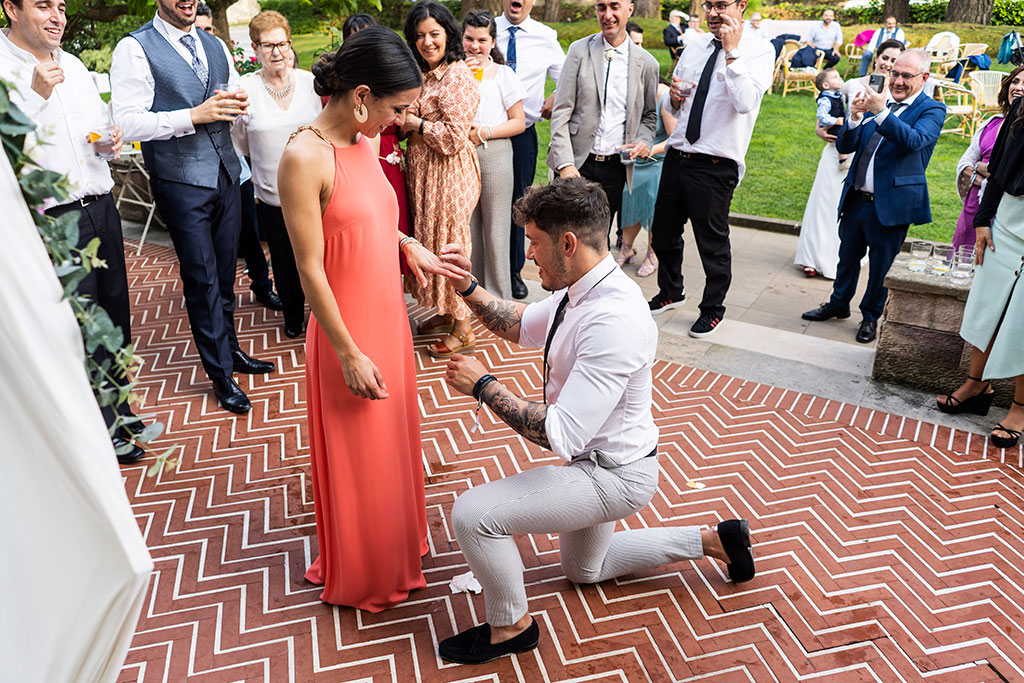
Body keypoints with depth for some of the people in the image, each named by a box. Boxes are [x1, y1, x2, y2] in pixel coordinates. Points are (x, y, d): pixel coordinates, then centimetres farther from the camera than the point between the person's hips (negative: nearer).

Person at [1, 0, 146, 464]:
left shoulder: (73, 64, 13)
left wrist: (111, 135, 3)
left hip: (101, 206, 7)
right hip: (53, 218, -6)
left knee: (115, 309, 13)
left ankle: (118, 405, 31)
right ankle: (104, 426, 18)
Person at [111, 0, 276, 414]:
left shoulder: (215, 46, 13)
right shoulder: (134, 49, -7)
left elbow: (236, 100, 20)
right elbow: (127, 122, -15)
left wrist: (239, 105, -4)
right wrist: (194, 115, -22)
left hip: (225, 174, 6)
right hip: (181, 182, -6)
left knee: (225, 272, 16)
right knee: (202, 279, 0)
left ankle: (229, 349, 33)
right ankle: (221, 374, 12)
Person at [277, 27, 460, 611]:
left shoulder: (365, 143, 2)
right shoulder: (305, 157, -21)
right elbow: (311, 269, -20)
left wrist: (406, 244, 1)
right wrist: (349, 354, -17)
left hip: (389, 318, 8)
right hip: (348, 331, -7)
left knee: (395, 437, 23)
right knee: (358, 457, 10)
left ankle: (397, 540, 47)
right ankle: (361, 578, 35)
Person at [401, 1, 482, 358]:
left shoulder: (457, 75, -16)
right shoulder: (425, 74, 12)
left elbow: (454, 136, -22)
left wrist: (416, 124, -12)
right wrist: (405, 116, 4)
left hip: (449, 172, -9)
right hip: (424, 171, 9)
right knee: (431, 239, 16)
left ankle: (463, 330, 11)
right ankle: (446, 313, 32)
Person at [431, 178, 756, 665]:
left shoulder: (613, 322, -35)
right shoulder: (584, 289, -6)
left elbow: (561, 436, -35)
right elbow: (522, 326, 12)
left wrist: (482, 384, -27)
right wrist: (468, 288, -2)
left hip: (614, 475, -10)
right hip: (597, 460, 10)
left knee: (472, 514, -18)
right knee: (585, 570, 31)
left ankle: (510, 626, 9)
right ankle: (713, 540, 36)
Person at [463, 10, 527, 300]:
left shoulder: (504, 74, 4)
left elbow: (519, 123, 1)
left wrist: (484, 132, -12)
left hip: (494, 156, -2)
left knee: (495, 230, 0)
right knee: (466, 227, 8)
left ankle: (498, 299, 9)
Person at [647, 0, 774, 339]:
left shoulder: (759, 50, -6)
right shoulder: (695, 46, 11)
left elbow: (745, 103, -24)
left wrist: (731, 52, -22)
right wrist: (674, 97, -3)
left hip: (715, 165, -6)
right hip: (677, 155, 6)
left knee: (712, 240, 5)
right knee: (664, 232, 15)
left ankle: (713, 308, 26)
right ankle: (671, 291, 40)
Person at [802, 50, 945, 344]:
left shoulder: (932, 110, -4)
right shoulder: (877, 103, 9)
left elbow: (915, 141, -24)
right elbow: (844, 146, 4)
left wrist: (881, 112, -33)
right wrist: (855, 118, -15)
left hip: (891, 204, -4)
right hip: (856, 199, 5)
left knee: (881, 267, 8)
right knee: (847, 257, 18)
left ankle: (870, 316, 27)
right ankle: (839, 304, 38)